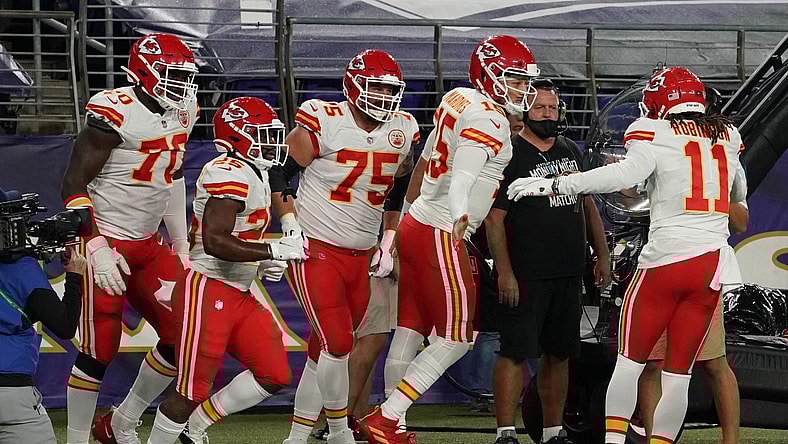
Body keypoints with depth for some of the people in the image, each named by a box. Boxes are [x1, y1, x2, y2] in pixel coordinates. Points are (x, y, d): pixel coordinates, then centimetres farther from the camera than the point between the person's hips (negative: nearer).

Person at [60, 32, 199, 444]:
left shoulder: (181, 113, 5)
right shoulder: (115, 113, -20)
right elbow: (74, 184, -18)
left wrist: (182, 244, 21)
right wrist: (97, 250, -24)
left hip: (147, 246, 8)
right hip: (105, 245, -8)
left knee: (183, 335, 4)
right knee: (99, 349, -5)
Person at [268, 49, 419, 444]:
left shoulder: (403, 131, 5)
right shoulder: (323, 123, -13)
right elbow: (276, 175, -7)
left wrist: (388, 243, 11)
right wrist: (293, 227, -12)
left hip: (360, 258, 6)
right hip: (316, 251, -6)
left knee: (326, 349, 9)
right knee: (336, 343, -13)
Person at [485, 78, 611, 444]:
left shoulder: (571, 151, 15)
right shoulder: (509, 154, -8)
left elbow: (588, 206, 24)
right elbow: (494, 218, -12)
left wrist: (602, 256, 19)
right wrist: (504, 272, -18)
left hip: (569, 275, 7)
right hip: (525, 275, -7)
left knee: (559, 355, 11)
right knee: (516, 352, -9)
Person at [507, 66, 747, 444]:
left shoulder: (657, 137, -4)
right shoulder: (727, 138, 13)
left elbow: (628, 174, -23)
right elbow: (739, 194, 29)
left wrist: (553, 184, -23)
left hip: (667, 258, -4)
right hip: (715, 264, 4)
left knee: (630, 359, 7)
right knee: (678, 370, 8)